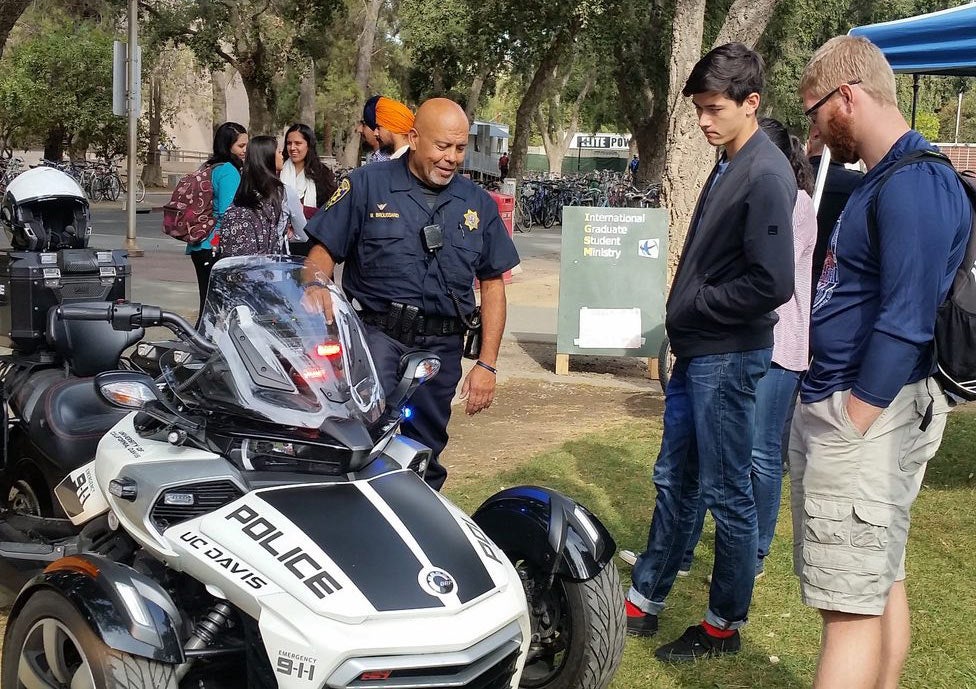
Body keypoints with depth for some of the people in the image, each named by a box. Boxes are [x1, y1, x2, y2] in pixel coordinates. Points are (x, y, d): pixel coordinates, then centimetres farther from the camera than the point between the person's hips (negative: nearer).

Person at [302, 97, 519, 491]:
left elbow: (492, 284, 15)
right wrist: (317, 288, -23)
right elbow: (323, 252, 1)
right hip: (376, 335, -4)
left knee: (423, 462, 11)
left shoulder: (478, 203, 13)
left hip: (441, 349, 4)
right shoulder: (366, 185, 3)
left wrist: (486, 364, 8)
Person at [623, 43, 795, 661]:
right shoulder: (729, 166, 11)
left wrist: (695, 305, -13)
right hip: (697, 352, 9)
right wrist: (684, 321, 8)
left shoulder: (766, 175, -17)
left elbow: (772, 284, -24)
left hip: (729, 358, -9)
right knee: (675, 481, 16)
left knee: (728, 494, 3)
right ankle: (644, 602, 27)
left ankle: (726, 625, 16)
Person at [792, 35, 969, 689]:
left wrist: (852, 426, -20)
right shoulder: (880, 180, 15)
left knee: (851, 603, -7)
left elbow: (905, 323, -23)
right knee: (881, 581, 18)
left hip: (861, 416, -11)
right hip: (835, 405, 11)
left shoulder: (914, 187, -18)